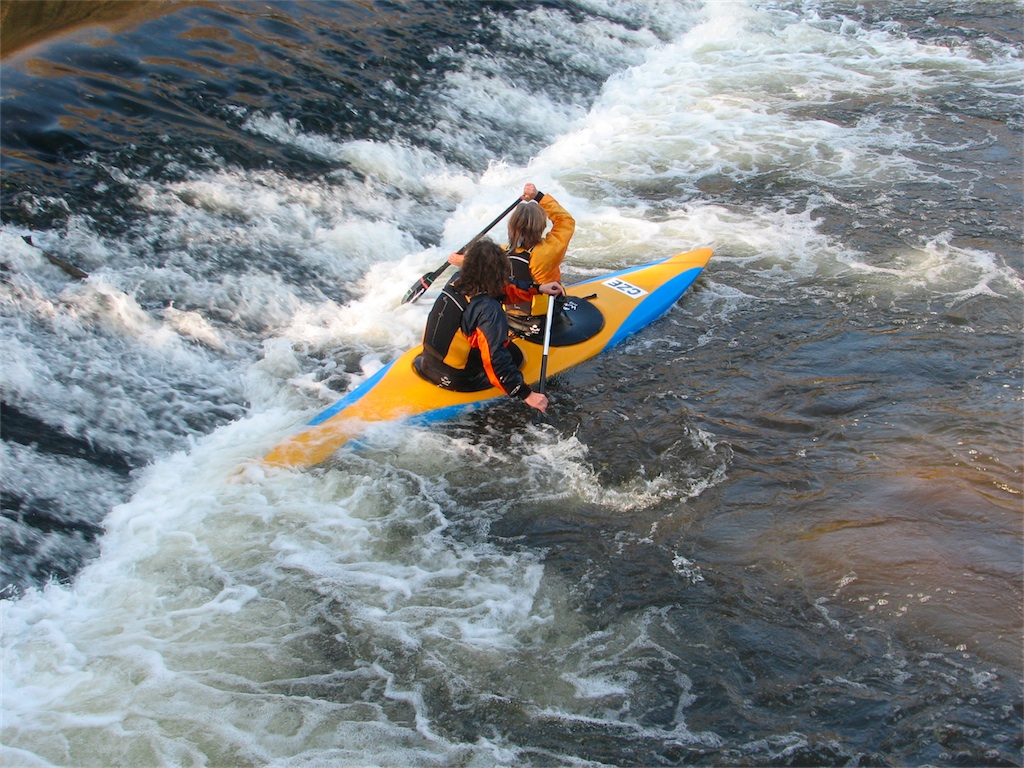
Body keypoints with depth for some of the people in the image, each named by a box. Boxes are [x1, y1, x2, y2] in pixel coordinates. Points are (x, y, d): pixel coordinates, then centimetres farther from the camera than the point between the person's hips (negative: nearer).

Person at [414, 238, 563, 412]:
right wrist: (526, 394, -27)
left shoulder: (456, 281, -5)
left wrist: (537, 288, 9)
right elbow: (495, 359, -30)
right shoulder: (488, 309, -28)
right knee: (514, 355, 18)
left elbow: (499, 289, 10)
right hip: (458, 381, -5)